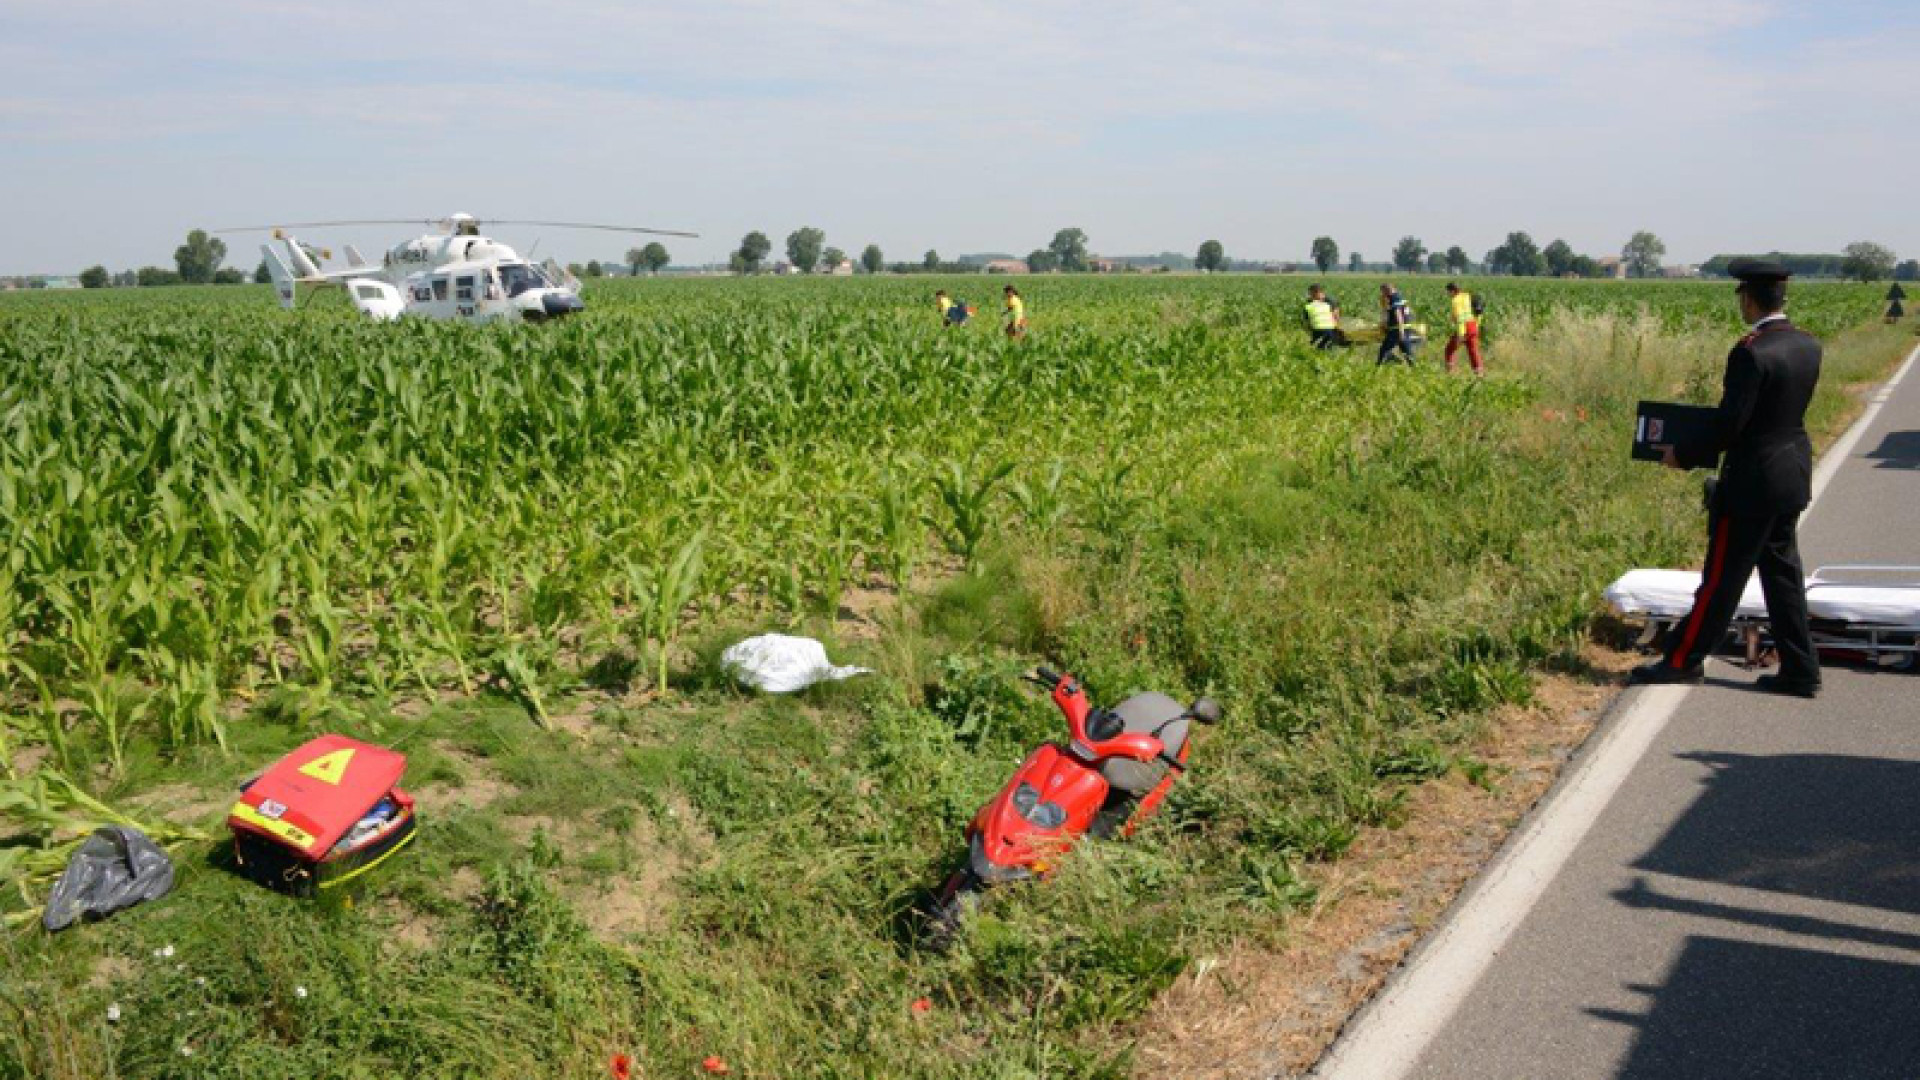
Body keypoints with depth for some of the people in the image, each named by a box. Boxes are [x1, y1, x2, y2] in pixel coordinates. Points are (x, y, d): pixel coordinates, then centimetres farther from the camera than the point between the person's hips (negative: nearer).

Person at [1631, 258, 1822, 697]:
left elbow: (1728, 425, -20)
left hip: (1753, 483, -8)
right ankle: (1799, 672, 18)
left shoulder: (1751, 352, -22)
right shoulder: (1807, 345, 4)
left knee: (1723, 575, 2)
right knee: (1782, 573, 14)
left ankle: (1683, 660, 14)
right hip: (1793, 478, 8)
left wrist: (1683, 456, -7)